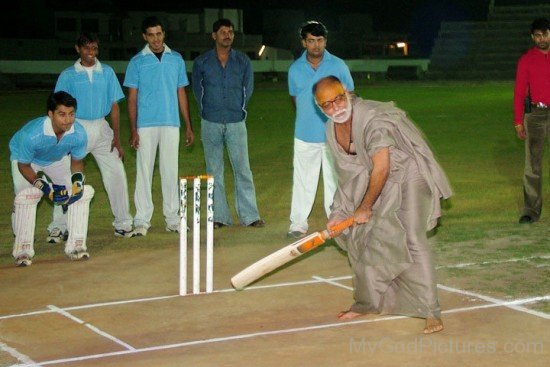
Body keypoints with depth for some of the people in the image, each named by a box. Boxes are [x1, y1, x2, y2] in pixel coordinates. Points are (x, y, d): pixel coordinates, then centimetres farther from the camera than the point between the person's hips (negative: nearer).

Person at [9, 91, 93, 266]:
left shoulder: (79, 133, -31)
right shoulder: (32, 134, -42)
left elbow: (77, 161, -11)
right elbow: (24, 165, -25)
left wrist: (77, 180, -30)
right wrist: (44, 185, -36)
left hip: (58, 160, 4)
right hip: (26, 160, -4)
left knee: (78, 192, -12)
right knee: (26, 196, -25)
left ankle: (74, 245, -1)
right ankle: (23, 249, -10)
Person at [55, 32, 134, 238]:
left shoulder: (107, 72, 8)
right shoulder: (68, 76, 2)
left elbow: (114, 105, 7)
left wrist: (116, 137, 2)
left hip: (101, 128, 2)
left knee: (116, 173, -2)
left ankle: (122, 224, 8)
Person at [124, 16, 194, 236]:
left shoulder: (176, 59, 10)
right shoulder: (137, 62, 3)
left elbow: (181, 93, 12)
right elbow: (132, 98, 2)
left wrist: (188, 126, 8)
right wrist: (133, 130, -5)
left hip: (171, 124, 2)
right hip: (146, 125, -2)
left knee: (170, 171, 5)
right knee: (144, 171, 0)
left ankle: (172, 218, 12)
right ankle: (142, 220, 3)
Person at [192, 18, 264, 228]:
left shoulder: (243, 61, 5)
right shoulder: (202, 62, 3)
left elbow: (248, 88, 13)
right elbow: (197, 89, 11)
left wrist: (239, 110, 9)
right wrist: (207, 111, 10)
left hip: (236, 122, 0)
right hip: (211, 123, 0)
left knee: (242, 168, -2)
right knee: (214, 170, 4)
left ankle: (250, 215, 3)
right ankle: (219, 216, 11)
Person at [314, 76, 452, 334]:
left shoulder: (373, 119, -29)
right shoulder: (332, 130, -2)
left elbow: (381, 169, -27)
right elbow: (349, 172, 7)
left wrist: (365, 207, -17)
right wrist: (341, 212, 5)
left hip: (409, 176, -9)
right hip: (379, 185, 9)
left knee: (411, 240, -20)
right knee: (362, 237, 12)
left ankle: (431, 313, -18)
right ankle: (368, 302, 30)